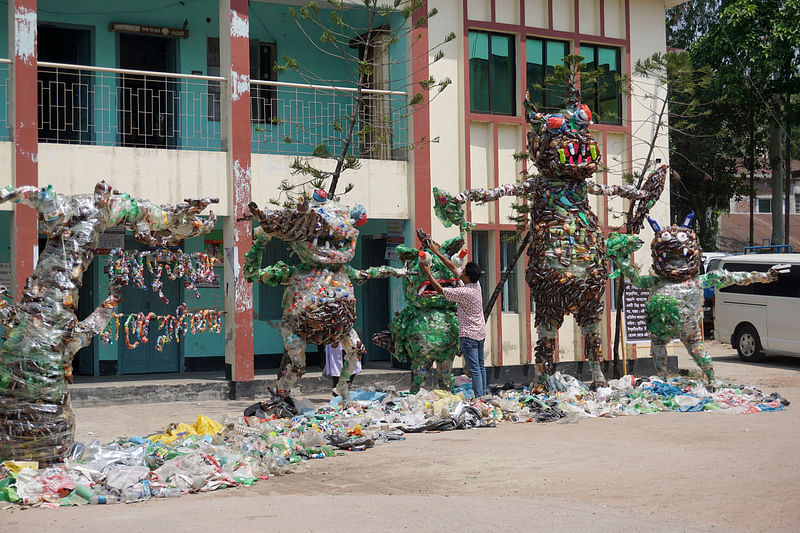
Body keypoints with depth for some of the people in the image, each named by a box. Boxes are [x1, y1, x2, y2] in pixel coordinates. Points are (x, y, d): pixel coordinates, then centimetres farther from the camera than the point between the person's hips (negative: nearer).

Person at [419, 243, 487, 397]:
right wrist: (437, 253, 15)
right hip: (480, 333, 9)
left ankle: (478, 397, -9)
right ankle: (483, 395, 16)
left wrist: (428, 273, -4)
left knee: (474, 368, -8)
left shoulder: (465, 292, -22)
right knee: (480, 366, 12)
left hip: (469, 335, -9)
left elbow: (440, 290, -13)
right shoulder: (476, 283, 2)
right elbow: (453, 267, 11)